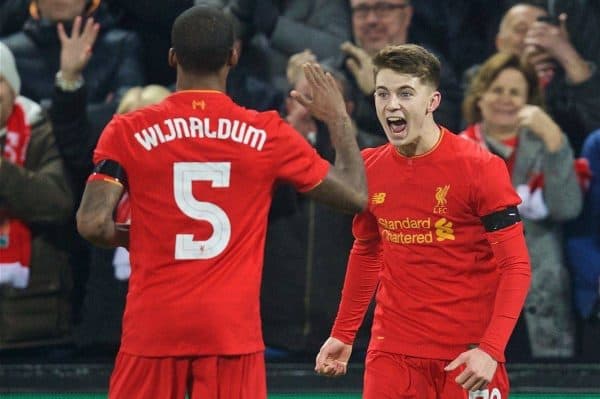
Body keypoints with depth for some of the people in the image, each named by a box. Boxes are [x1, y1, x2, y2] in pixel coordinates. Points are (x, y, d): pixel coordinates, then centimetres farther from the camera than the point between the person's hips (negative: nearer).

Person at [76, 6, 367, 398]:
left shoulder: (129, 132, -1)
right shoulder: (268, 135, 1)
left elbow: (93, 223, -10)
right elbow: (357, 195, 8)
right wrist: (339, 119, 22)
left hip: (153, 327, 0)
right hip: (233, 331, 0)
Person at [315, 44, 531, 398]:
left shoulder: (480, 168, -10)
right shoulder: (369, 170, 4)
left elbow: (516, 266, -11)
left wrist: (490, 349, -21)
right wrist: (343, 334, 17)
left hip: (468, 358, -4)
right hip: (391, 354, 4)